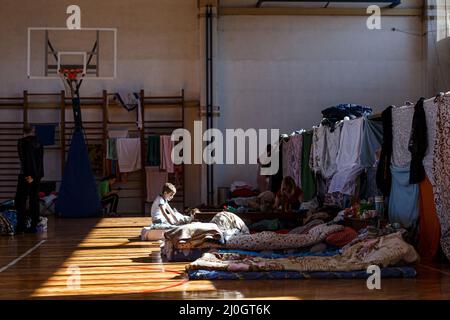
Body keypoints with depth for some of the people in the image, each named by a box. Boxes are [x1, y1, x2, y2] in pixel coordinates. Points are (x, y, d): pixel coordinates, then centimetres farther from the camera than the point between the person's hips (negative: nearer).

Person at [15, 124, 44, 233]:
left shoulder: (22, 142, -8)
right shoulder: (39, 142, 10)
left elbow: (24, 159, -15)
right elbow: (40, 160, 12)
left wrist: (28, 175, -17)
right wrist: (37, 174, 16)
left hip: (26, 175, -6)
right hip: (38, 175, 6)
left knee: (20, 200, -2)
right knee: (34, 200, 9)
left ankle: (21, 226, -7)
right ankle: (33, 226, 9)